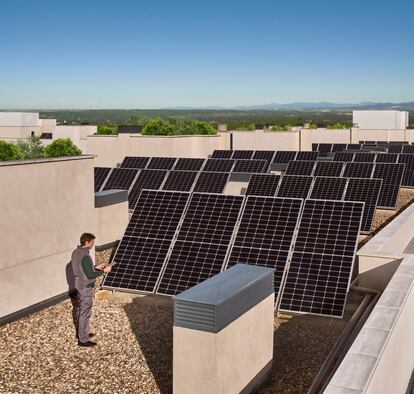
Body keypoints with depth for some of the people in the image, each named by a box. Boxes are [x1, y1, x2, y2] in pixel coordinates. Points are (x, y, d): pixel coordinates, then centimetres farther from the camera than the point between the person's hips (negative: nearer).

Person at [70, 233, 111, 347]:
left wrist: (96, 267, 10)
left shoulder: (75, 252, 2)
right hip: (86, 287, -9)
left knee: (81, 310, 23)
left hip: (79, 285, 9)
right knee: (85, 313, 2)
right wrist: (104, 271, -14)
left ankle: (80, 332, 38)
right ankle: (83, 340, 12)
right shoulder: (85, 257, -27)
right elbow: (90, 275, -25)